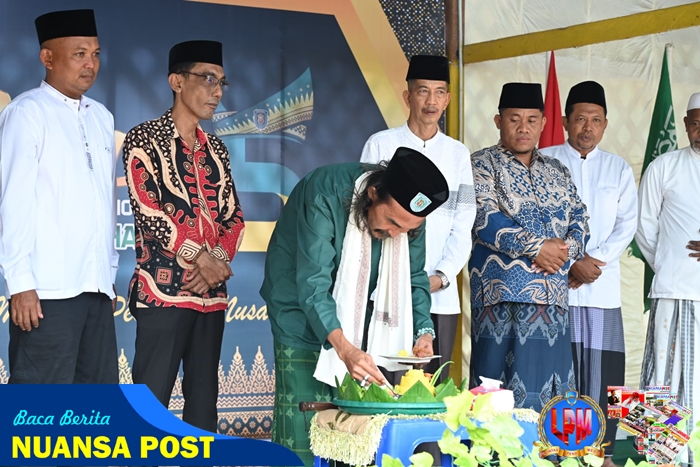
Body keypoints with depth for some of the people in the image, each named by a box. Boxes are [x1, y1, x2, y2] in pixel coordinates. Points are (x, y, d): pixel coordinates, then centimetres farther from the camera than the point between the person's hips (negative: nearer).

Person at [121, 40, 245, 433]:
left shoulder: (216, 149, 17)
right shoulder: (144, 140, -1)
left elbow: (234, 216, 12)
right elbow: (148, 209, -12)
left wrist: (217, 261, -6)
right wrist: (200, 257, -14)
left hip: (211, 292, 6)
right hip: (163, 287, -6)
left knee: (204, 395, 7)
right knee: (152, 394, -8)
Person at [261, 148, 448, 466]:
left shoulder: (408, 215, -12)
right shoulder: (326, 194, -30)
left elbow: (414, 278, -1)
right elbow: (313, 284, -34)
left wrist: (424, 331, -20)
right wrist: (344, 348, -46)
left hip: (358, 316, 5)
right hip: (304, 315, -5)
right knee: (304, 424, -11)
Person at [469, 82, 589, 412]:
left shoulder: (557, 171, 20)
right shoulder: (482, 164, 2)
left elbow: (579, 219, 14)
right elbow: (485, 219, -10)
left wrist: (566, 248, -8)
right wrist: (537, 247, -15)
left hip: (552, 296, 5)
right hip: (503, 293, -5)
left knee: (547, 390, 4)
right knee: (500, 391, -7)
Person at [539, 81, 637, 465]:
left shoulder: (619, 169, 14)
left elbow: (626, 225, 7)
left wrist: (595, 261, -8)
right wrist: (572, 262, -10)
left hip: (603, 286, 2)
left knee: (603, 370, 0)